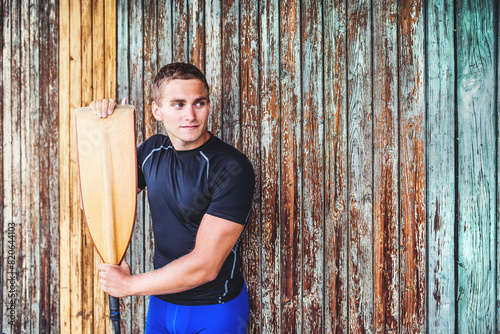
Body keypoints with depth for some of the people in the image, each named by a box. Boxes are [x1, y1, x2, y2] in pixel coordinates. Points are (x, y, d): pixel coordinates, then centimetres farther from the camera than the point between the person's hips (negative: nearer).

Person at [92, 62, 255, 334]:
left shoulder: (232, 168, -22)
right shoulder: (152, 150, -2)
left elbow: (204, 266, -24)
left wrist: (129, 285, -13)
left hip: (216, 311, -5)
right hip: (160, 301, 5)